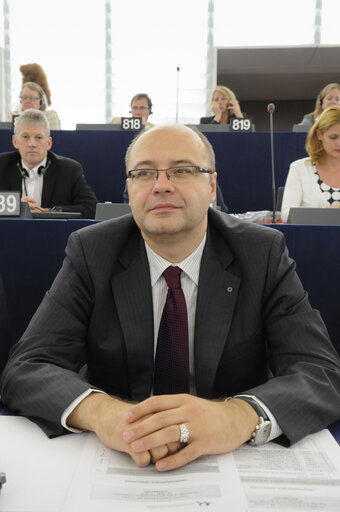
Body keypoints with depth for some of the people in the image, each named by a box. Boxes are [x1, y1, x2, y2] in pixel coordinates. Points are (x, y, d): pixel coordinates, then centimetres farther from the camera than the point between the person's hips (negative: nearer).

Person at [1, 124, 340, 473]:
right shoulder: (90, 252, -7)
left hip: (235, 455, 0)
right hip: (115, 454, 1)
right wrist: (99, 411, -34)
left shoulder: (264, 253, -8)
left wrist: (241, 416, -35)